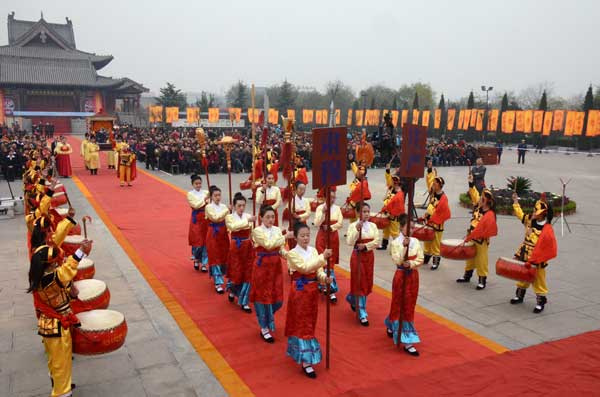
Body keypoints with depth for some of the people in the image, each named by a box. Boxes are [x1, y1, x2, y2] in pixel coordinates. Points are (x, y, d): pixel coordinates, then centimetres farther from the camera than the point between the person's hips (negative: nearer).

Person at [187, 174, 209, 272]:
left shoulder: (205, 192, 7)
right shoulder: (190, 194, 0)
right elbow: (195, 205, -13)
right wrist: (205, 199, -18)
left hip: (206, 218, 2)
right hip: (196, 219, -2)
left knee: (205, 241, 2)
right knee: (197, 241, -2)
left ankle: (204, 263, 13)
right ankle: (196, 259, 26)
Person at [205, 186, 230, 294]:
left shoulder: (224, 206, 6)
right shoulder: (209, 207, -8)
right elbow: (215, 218, -23)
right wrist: (226, 210, -23)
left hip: (223, 233, 5)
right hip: (213, 234, -5)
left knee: (224, 256, 12)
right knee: (215, 258, -3)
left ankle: (217, 277, 33)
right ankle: (218, 283, -1)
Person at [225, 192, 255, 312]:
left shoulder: (249, 216, 3)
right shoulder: (229, 217, -5)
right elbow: (233, 227, -28)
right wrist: (247, 220, -35)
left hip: (248, 247, 3)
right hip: (236, 247, -3)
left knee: (247, 274, 2)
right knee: (236, 273, 2)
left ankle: (244, 302, 12)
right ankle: (232, 291, 36)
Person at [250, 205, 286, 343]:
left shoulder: (277, 229, 6)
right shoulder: (257, 231, -11)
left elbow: (280, 249, 8)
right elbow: (268, 244, -24)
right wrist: (285, 237, -27)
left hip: (276, 265, 5)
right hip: (262, 265, -5)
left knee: (277, 297, 8)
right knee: (263, 296, 4)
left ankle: (267, 317, 39)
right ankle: (264, 328, 16)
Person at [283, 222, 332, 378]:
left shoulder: (313, 250, 6)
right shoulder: (292, 253, -12)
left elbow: (318, 270, 3)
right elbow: (305, 267, -25)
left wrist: (324, 278, -18)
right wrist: (323, 257, -29)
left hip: (312, 289, 6)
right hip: (300, 290, -6)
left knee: (310, 322, 16)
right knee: (302, 324, -4)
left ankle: (299, 351, 36)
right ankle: (306, 361, -1)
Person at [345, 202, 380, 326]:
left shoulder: (373, 225, 3)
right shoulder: (353, 225, -9)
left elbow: (377, 241, -4)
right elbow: (349, 242, -20)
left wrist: (365, 246, -18)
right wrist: (357, 230, -29)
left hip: (369, 256, 5)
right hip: (357, 256, -5)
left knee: (367, 283, 12)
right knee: (359, 283, -2)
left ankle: (352, 299, 40)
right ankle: (362, 314, 4)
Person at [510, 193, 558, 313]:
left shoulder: (547, 229, -20)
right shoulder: (530, 220, -1)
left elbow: (545, 248, -21)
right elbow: (520, 214, 20)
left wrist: (532, 261, -22)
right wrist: (515, 201, 25)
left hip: (537, 260, -7)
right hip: (524, 256, 7)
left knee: (538, 281, 4)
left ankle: (540, 303, 17)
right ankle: (519, 296, 37)